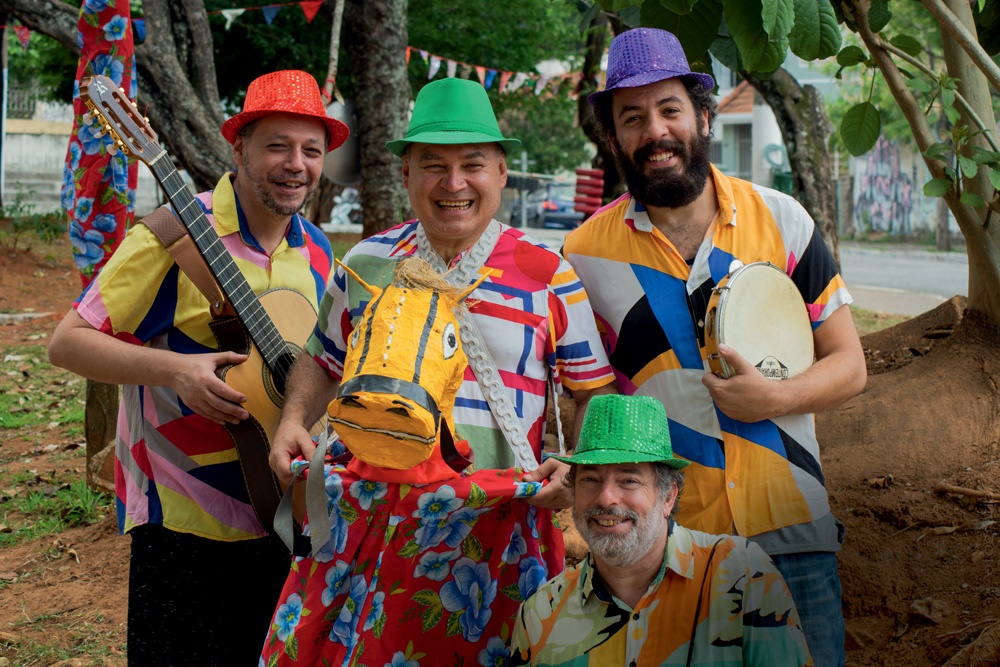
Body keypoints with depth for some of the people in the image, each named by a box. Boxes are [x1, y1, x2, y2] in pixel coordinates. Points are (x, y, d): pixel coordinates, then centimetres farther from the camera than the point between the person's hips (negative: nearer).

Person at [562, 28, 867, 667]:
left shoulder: (781, 220, 0)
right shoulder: (587, 251, -2)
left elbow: (849, 365, 4)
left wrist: (774, 399, -15)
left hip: (791, 531, 1)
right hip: (658, 538, 0)